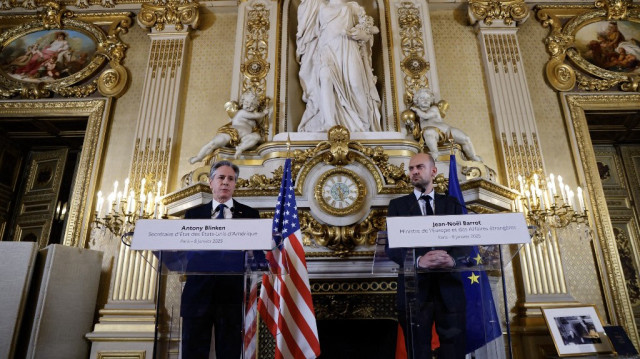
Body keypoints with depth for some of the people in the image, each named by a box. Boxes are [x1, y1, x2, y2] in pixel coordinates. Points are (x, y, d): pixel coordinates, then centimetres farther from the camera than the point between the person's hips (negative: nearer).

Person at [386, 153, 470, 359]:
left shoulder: (452, 204, 12)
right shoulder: (398, 205, 6)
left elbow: (465, 243, 2)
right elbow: (392, 247, -4)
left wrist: (452, 258, -21)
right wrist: (418, 260, -23)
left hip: (449, 286, 1)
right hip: (414, 287, -1)